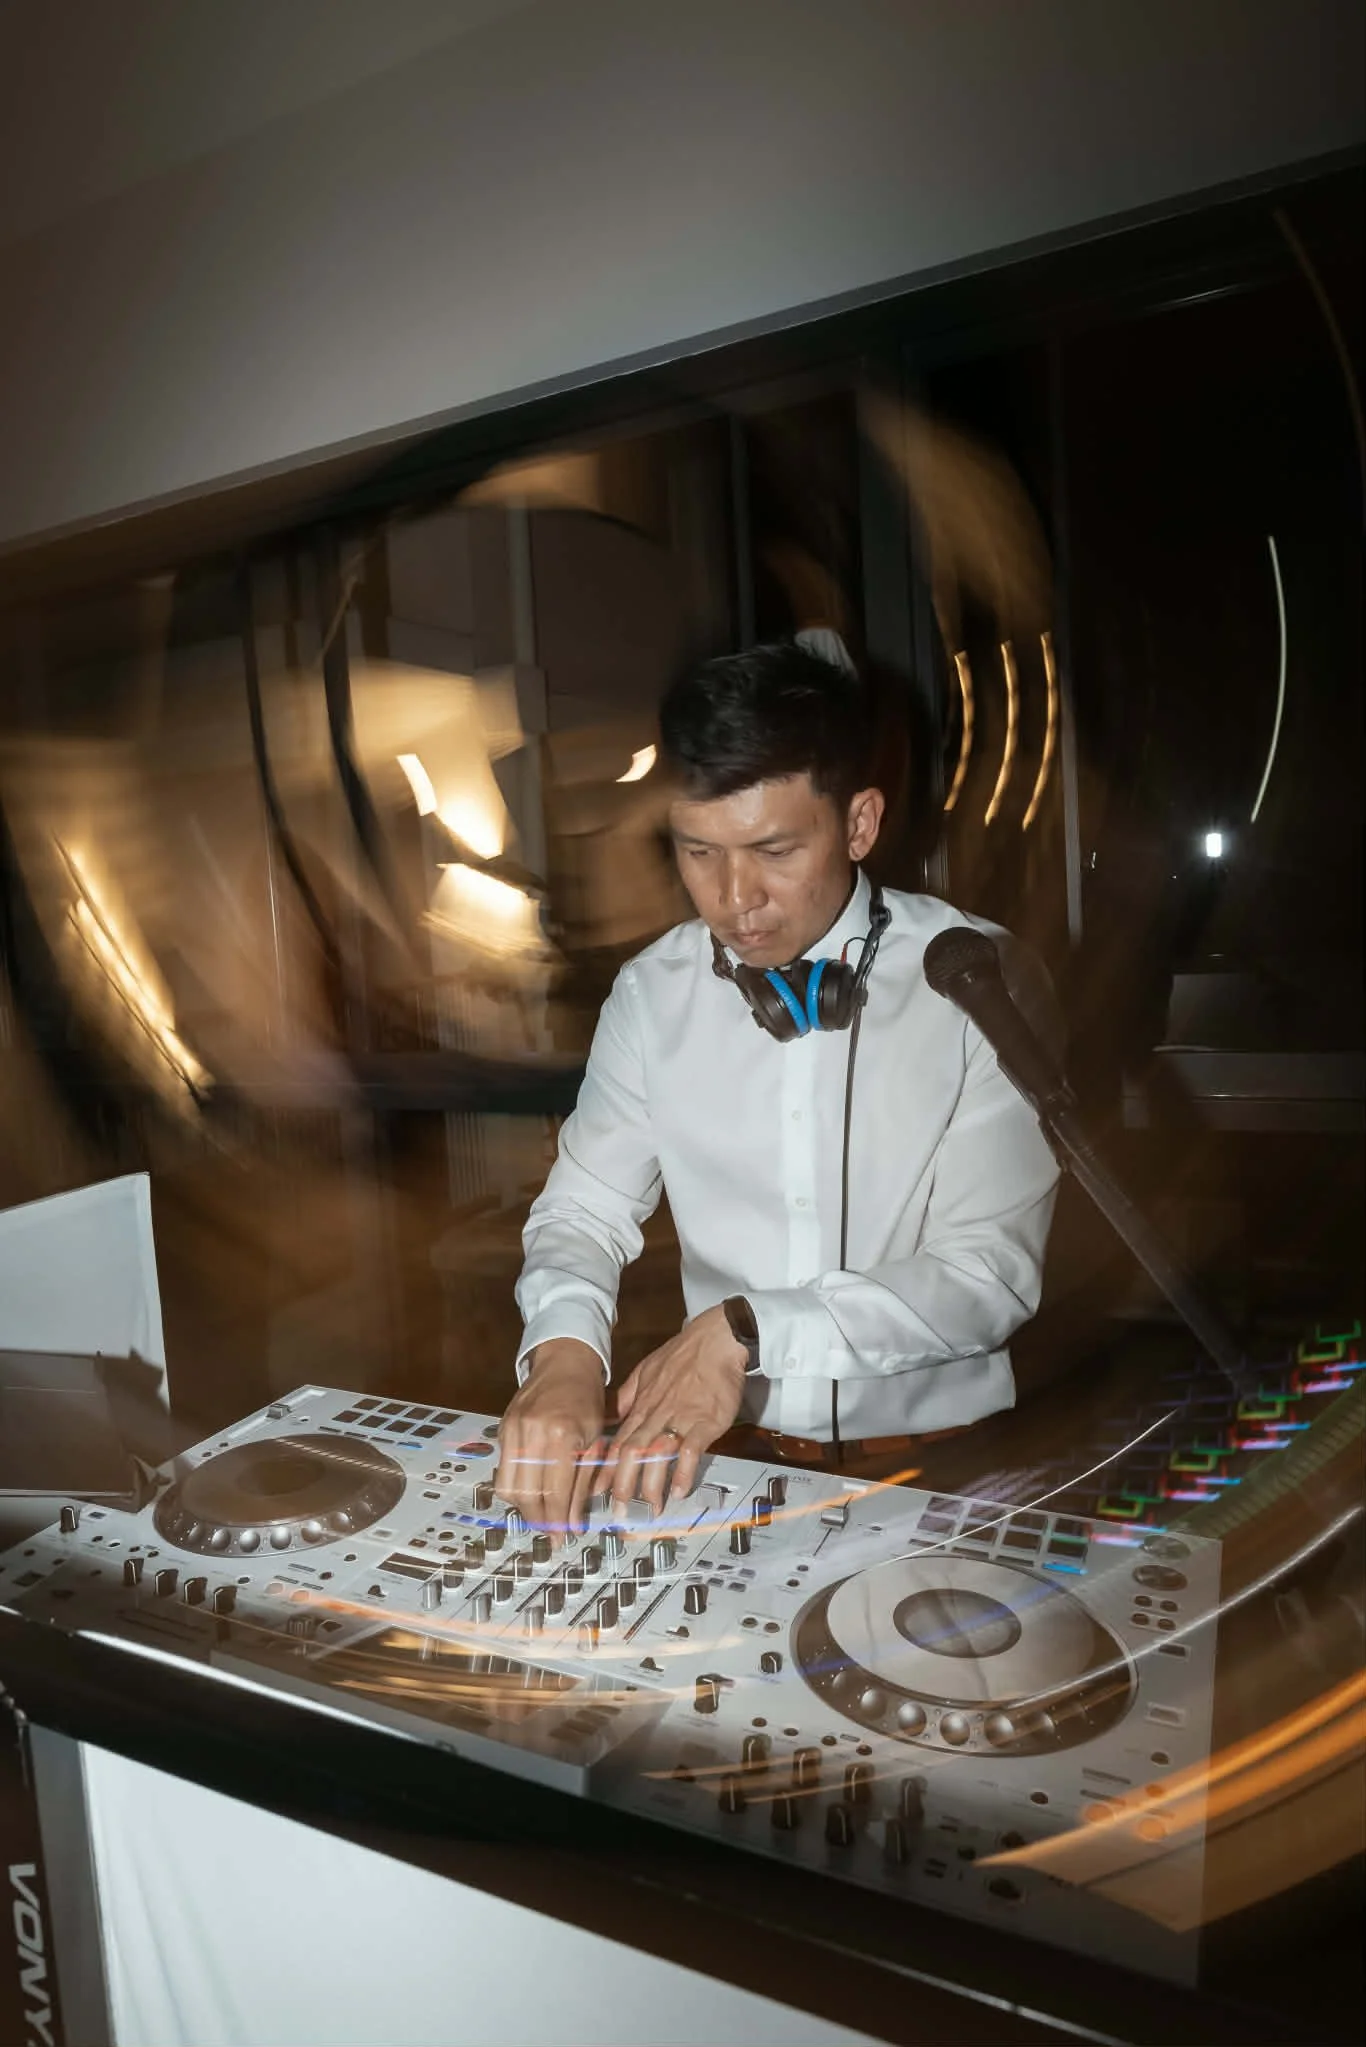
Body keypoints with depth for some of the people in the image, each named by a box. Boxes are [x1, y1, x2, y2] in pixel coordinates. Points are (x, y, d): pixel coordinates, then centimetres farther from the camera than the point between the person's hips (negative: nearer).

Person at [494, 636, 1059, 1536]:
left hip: (939, 1454, -2)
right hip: (727, 1446, 3)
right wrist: (563, 1348, -18)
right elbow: (586, 1209, 3)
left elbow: (993, 1272, -13)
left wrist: (747, 1327, -23)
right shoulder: (652, 993, 1)